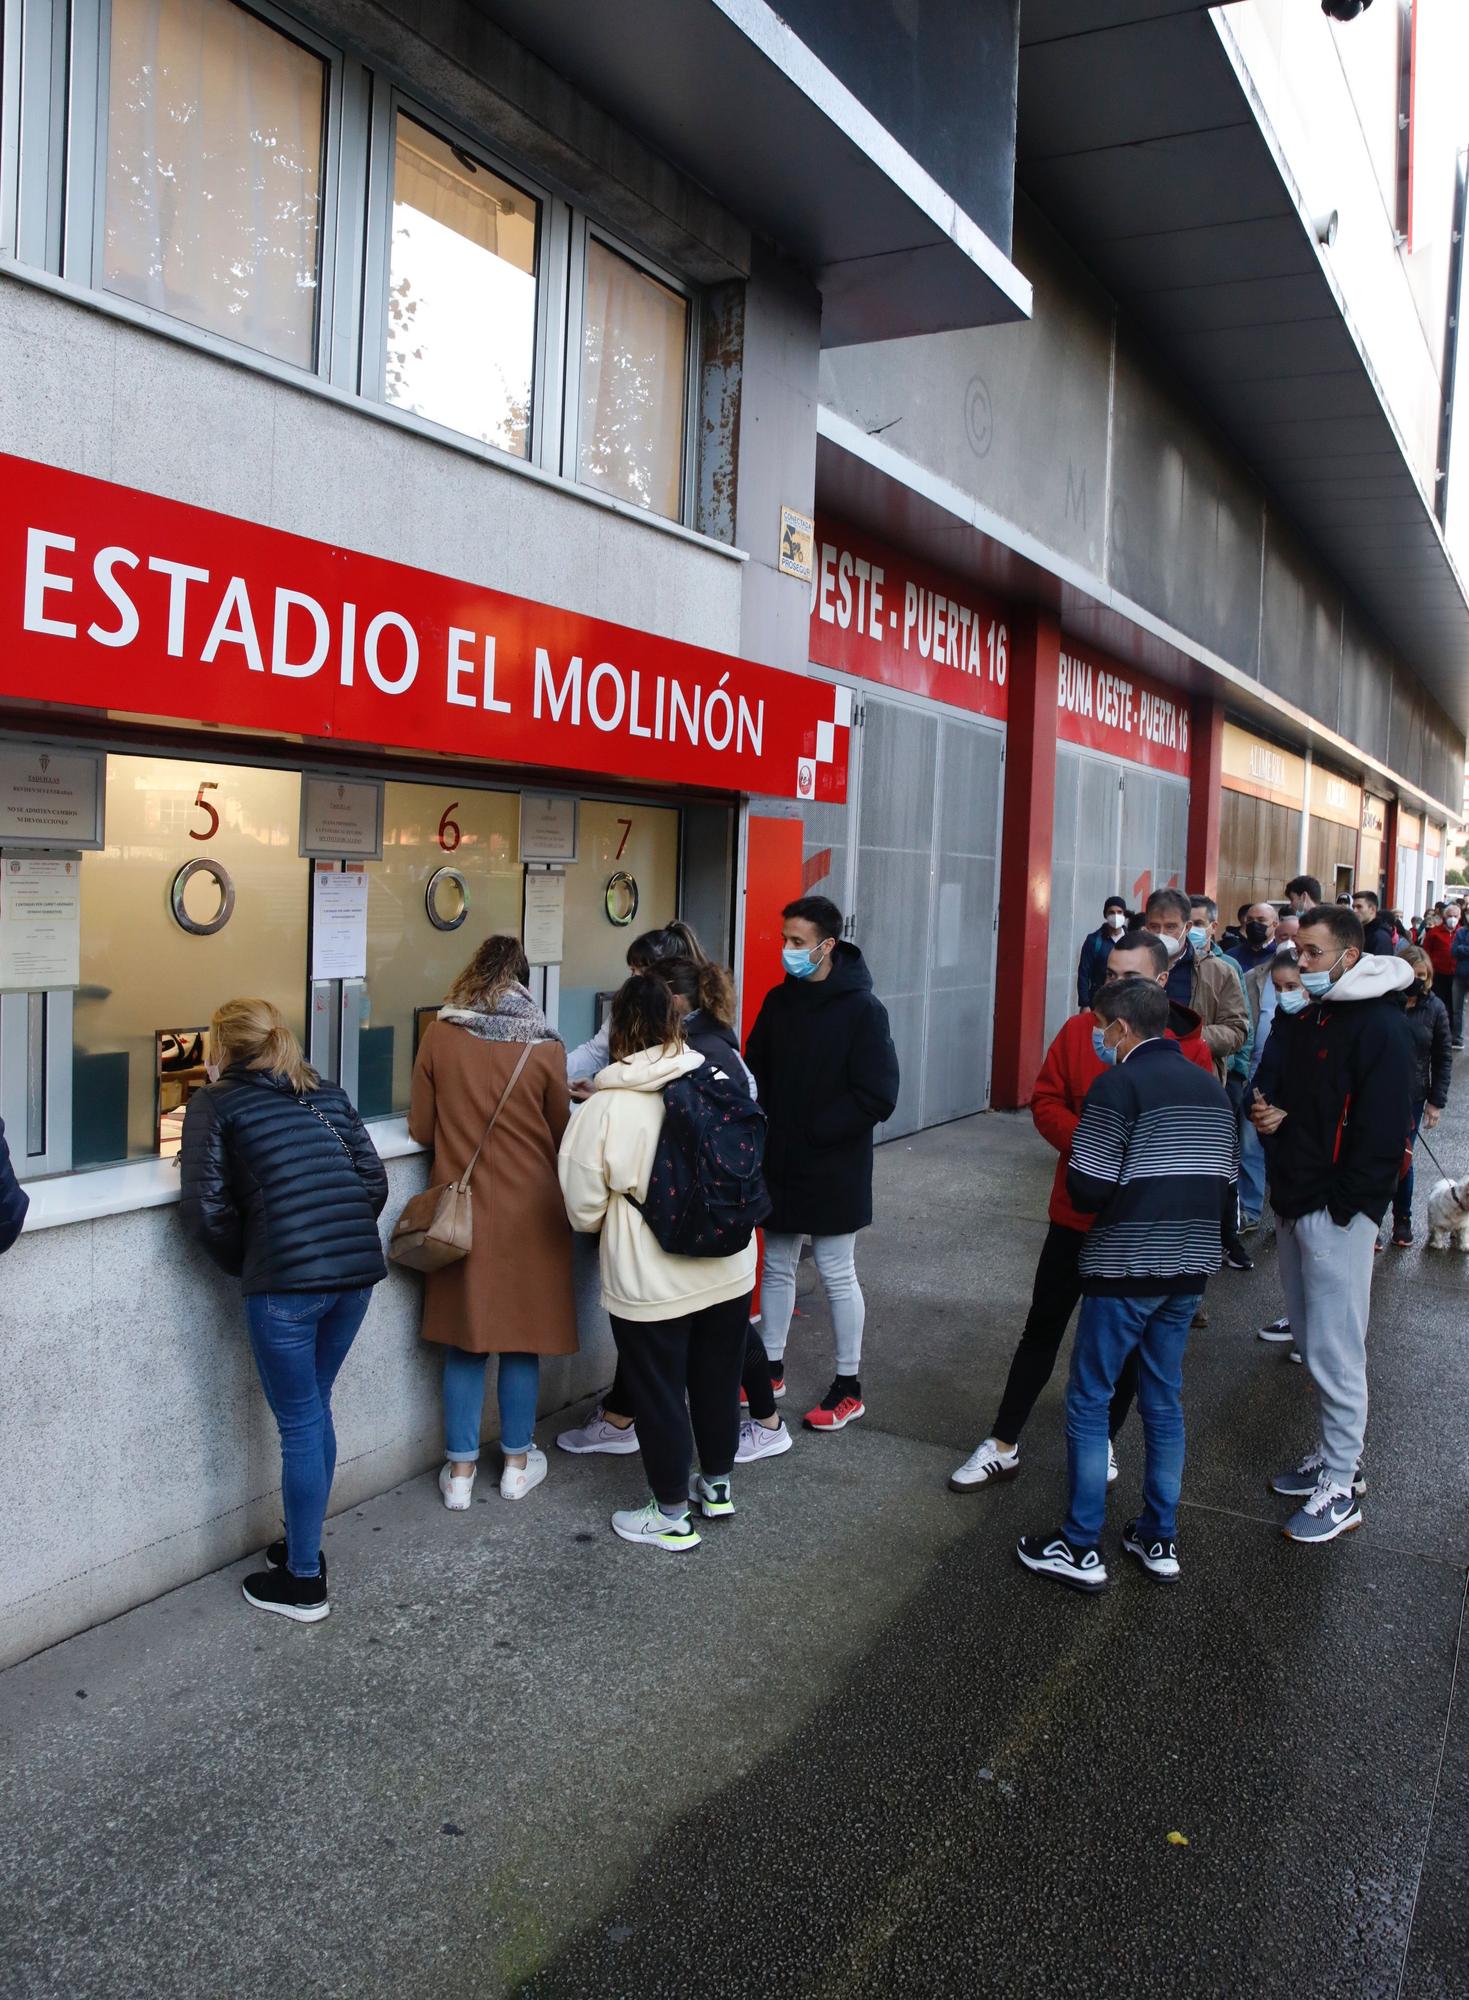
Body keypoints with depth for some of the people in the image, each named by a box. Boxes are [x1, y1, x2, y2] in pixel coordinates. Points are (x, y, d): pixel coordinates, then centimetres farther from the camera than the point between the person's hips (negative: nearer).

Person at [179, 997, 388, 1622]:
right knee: (315, 1409, 20)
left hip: (286, 1280, -5)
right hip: (357, 1269, 5)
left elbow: (206, 1208, -3)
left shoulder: (214, 1103, 4)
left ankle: (303, 1581, 17)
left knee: (300, 1423, 6)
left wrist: (245, 1265, 11)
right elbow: (374, 1178, 12)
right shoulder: (326, 1094, 17)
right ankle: (305, 1548, 33)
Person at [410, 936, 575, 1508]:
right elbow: (560, 1134, 0)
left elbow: (421, 1128, -1)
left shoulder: (439, 1036, -7)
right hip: (529, 1211, -1)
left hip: (464, 1209, 1)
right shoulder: (544, 1046, -10)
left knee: (464, 1342, 11)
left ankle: (460, 1471, 17)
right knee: (521, 1338, 12)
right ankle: (517, 1463, 24)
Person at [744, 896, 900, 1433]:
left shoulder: (861, 1009, -14)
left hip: (832, 1168, -5)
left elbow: (877, 1096, -18)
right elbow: (754, 1072, 11)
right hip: (779, 1163, 6)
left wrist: (813, 1132, -17)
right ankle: (771, 1367, 32)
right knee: (776, 1267, 16)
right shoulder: (778, 1001, 4)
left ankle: (849, 1387, 19)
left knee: (837, 1273, 5)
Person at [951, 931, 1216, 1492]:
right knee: (1043, 1327, 10)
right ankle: (1002, 1445, 21)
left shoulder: (1190, 1047, -8)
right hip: (1076, 1210, 1)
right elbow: (1045, 1100, -2)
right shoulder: (1080, 1030, -2)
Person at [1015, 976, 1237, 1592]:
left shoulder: (1119, 1085, -13)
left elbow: (1087, 1189, -16)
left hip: (1125, 1269, -7)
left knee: (1089, 1402, 4)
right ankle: (1159, 1540, 25)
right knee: (1164, 1401, 17)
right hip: (1190, 1269, 7)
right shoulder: (1212, 1089, 10)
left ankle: (1080, 1549, 10)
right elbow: (1226, 1189, 12)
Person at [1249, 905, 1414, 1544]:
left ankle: (1340, 1491, 7)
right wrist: (1263, 1110, -3)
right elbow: (1268, 1081, 21)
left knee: (1334, 1352, -3)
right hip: (1294, 1204, 9)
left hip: (1338, 1214, -9)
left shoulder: (1382, 1026, -13)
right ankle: (1335, 1456, 31)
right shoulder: (1300, 1020, 13)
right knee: (1312, 1340, 17)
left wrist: (1347, 1208, -18)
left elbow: (1384, 1131, -16)